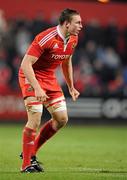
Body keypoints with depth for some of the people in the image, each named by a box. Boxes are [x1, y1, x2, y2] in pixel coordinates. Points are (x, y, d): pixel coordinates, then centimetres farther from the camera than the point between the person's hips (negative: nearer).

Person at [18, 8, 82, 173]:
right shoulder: (46, 38, -26)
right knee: (35, 119, -17)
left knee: (62, 119, 3)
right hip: (31, 77, -8)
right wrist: (37, 88, -35)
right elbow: (25, 64, -27)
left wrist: (71, 87, 18)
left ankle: (31, 152, 16)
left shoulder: (73, 39, -1)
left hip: (49, 79, 8)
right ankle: (26, 164, -6)